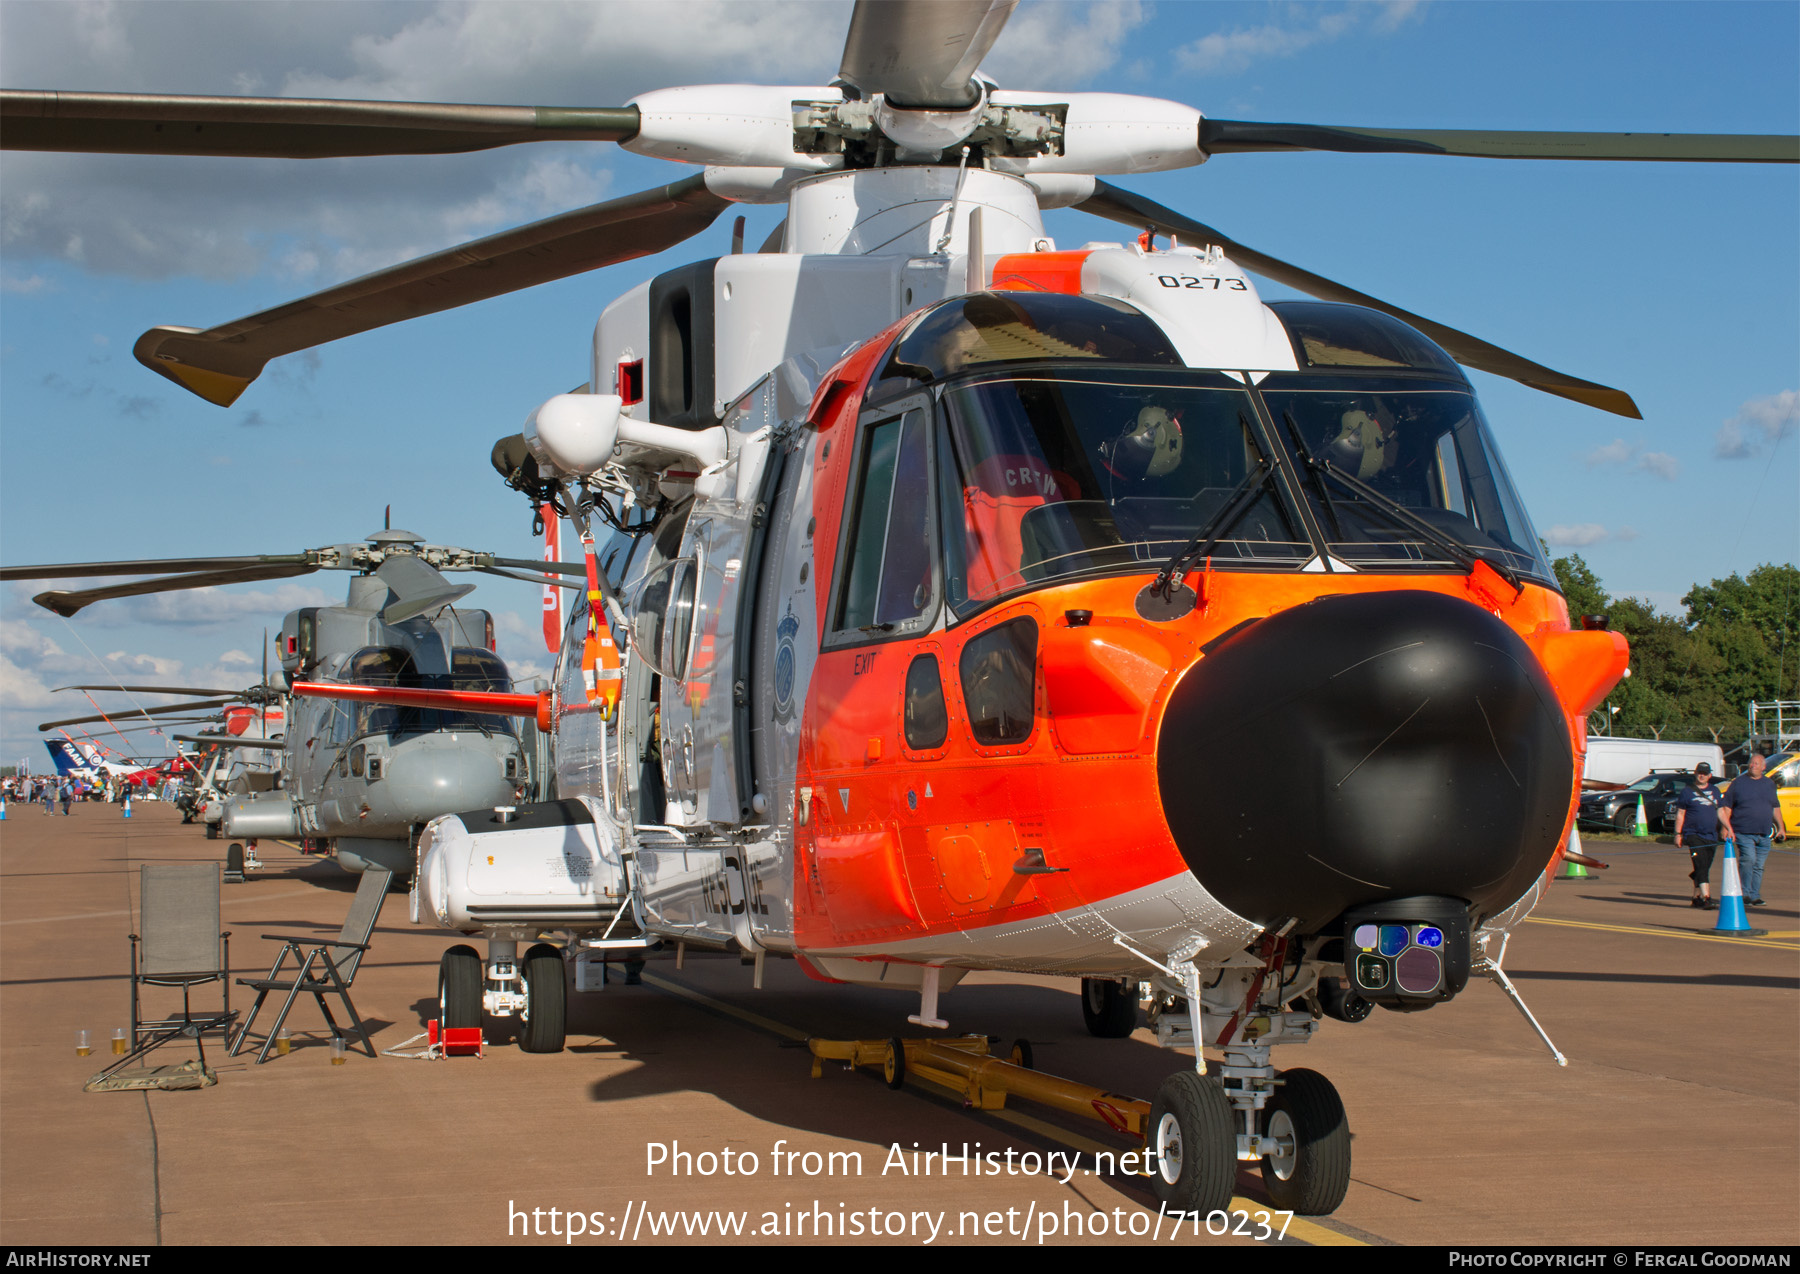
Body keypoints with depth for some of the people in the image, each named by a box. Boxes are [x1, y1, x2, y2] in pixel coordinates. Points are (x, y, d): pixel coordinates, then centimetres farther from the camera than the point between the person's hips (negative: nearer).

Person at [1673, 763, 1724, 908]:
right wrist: (1678, 834, -4)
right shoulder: (1687, 792, 2)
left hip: (1711, 836, 4)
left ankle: (1697, 897, 23)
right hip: (1694, 835, -4)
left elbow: (1720, 811, 21)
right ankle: (1706, 897, -20)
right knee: (1701, 867, -15)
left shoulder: (1715, 790, 14)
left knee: (1705, 869, 9)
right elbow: (1680, 814, 2)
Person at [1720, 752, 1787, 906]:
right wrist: (1727, 828, -7)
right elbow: (1726, 807, 1)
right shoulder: (1738, 782, 2)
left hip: (1764, 834, 4)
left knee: (1759, 866, 6)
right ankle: (1745, 894, -14)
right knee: (1748, 859, -21)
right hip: (1743, 833, -4)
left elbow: (1776, 807, 23)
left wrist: (1781, 827, 18)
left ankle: (1754, 896, 13)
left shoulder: (1769, 784, 14)